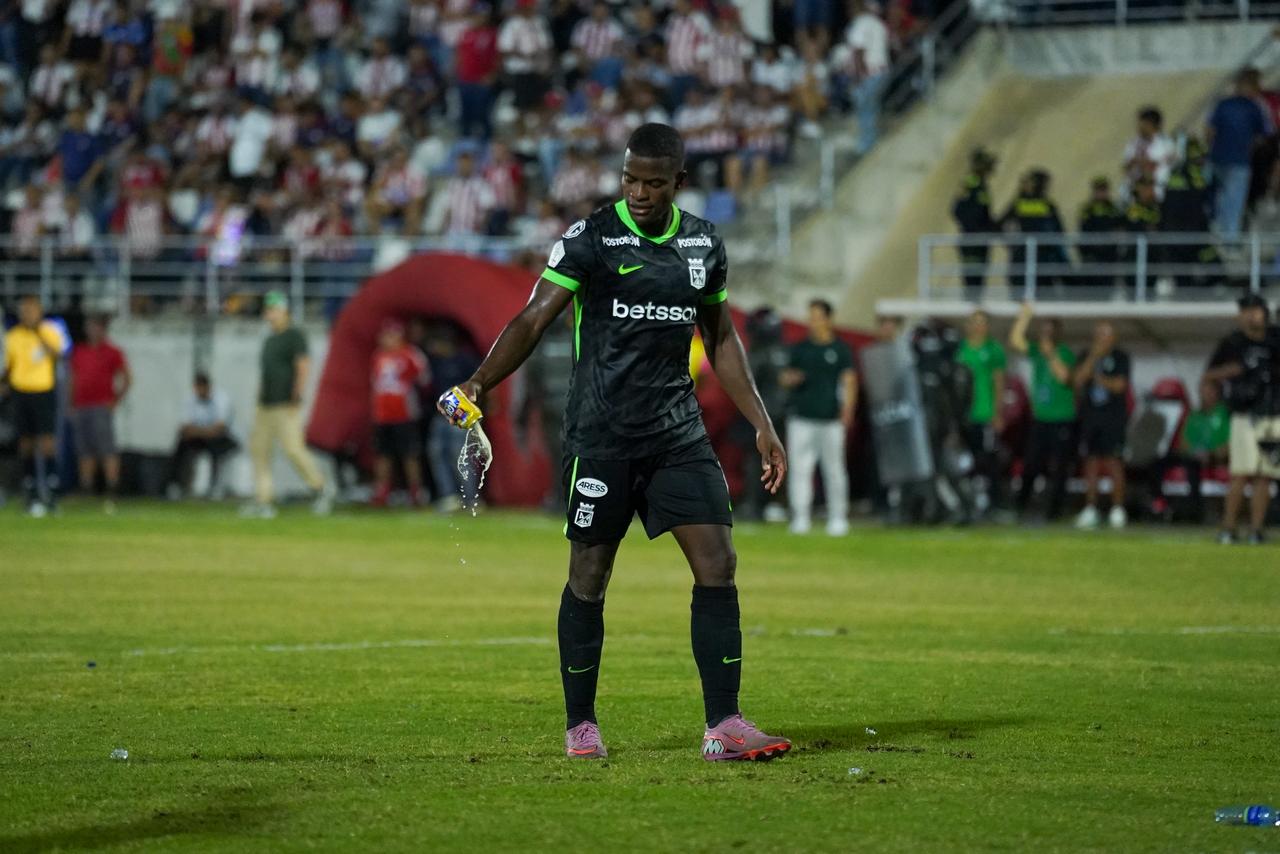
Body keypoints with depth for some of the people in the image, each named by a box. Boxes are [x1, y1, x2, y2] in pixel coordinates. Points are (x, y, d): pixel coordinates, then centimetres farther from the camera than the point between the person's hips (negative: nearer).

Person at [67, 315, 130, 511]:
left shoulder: (112, 353, 2)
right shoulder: (78, 352, 16)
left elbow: (127, 379, 2)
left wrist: (116, 400, -5)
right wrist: (71, 405, 14)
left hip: (102, 407, -5)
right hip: (80, 407, 5)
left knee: (107, 450, -11)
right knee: (85, 452, 7)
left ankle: (112, 493, -16)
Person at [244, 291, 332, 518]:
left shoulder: (295, 336, -4)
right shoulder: (269, 341, 21)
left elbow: (303, 366, -13)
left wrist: (297, 394, -22)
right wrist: (259, 402, 20)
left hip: (287, 406, -9)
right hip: (266, 406, 9)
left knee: (293, 447, -14)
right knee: (259, 449, 2)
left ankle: (321, 488, 2)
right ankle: (263, 501, 2)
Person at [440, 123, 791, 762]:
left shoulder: (704, 244, 9)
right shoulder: (590, 238, -6)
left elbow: (720, 339, 19)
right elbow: (534, 319, -12)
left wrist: (761, 424, 16)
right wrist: (477, 384, -26)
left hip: (678, 433, 4)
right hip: (600, 438, -4)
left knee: (717, 564, -6)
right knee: (589, 578, 1)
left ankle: (722, 726, -4)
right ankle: (580, 725, 15)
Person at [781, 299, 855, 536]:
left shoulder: (840, 349, 5)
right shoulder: (800, 349, 13)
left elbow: (849, 381, 0)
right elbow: (785, 378, 16)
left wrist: (847, 408, -15)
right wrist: (791, 378, -9)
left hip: (831, 419, -2)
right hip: (801, 418, 3)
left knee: (834, 469, 0)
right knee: (799, 468, -3)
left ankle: (837, 518, 8)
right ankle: (800, 518, -2)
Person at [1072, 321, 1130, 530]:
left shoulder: (1120, 357, 1)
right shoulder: (1086, 356, 11)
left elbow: (1119, 385, -6)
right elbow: (1078, 380, -4)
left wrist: (1097, 378, -6)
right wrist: (1093, 357, -12)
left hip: (1113, 418, -3)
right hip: (1090, 416, 3)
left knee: (1113, 462, -8)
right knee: (1091, 462, 4)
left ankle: (1118, 509, -4)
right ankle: (1090, 509, 6)